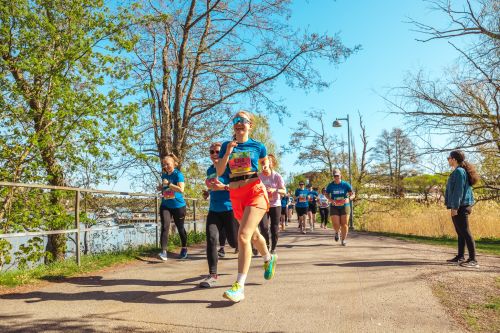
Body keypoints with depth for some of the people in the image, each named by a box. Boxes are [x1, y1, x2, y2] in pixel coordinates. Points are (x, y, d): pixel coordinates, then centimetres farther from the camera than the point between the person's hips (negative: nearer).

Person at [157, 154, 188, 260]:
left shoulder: (178, 174, -11)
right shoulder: (164, 175, 9)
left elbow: (181, 189, -23)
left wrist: (169, 183, -24)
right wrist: (161, 187, 6)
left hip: (178, 206, -4)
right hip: (165, 206, 4)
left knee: (180, 228, 10)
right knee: (165, 227, -12)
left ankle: (184, 249, 30)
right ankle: (163, 252, -17)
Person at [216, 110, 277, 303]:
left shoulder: (258, 147, 3)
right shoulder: (226, 146, 9)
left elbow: (266, 167, 18)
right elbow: (219, 171, 0)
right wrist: (227, 152, -11)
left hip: (255, 191, -4)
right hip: (235, 194, 5)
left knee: (243, 235, -19)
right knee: (253, 233, 21)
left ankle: (239, 286, -16)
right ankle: (269, 259, 51)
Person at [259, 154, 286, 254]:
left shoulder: (277, 176, -8)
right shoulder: (259, 176, -4)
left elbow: (284, 191, -7)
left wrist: (274, 190, -24)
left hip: (275, 205, -1)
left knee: (274, 229, 3)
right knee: (264, 227, -13)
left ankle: (273, 248, 21)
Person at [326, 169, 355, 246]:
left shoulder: (345, 184, -4)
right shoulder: (330, 185, 0)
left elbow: (352, 194, -2)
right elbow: (327, 195, 8)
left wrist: (348, 199, -24)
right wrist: (331, 200, -13)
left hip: (344, 206, 0)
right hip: (334, 207, 0)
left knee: (344, 224, -2)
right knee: (336, 224, -8)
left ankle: (343, 240, 16)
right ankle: (337, 232, 28)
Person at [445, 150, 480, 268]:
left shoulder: (459, 171, -12)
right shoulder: (459, 171, 17)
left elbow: (458, 191, -19)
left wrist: (455, 207, -20)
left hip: (460, 207, -10)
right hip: (460, 207, 10)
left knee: (465, 232, -10)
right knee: (460, 233, 14)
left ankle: (473, 260, -10)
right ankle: (460, 257, 21)